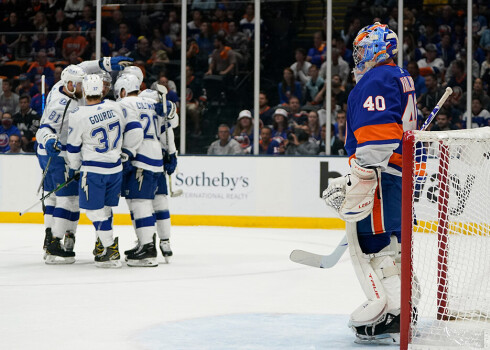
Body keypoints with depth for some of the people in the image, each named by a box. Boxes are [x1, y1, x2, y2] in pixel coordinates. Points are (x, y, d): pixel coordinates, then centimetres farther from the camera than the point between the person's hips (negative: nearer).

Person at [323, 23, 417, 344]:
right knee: (389, 240, 16)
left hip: (381, 173, -11)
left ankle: (390, 316, -14)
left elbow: (376, 136, -24)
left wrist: (359, 180, -26)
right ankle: (403, 308, 21)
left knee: (370, 240, -10)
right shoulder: (401, 79, 21)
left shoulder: (376, 79, -12)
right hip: (399, 173, 11)